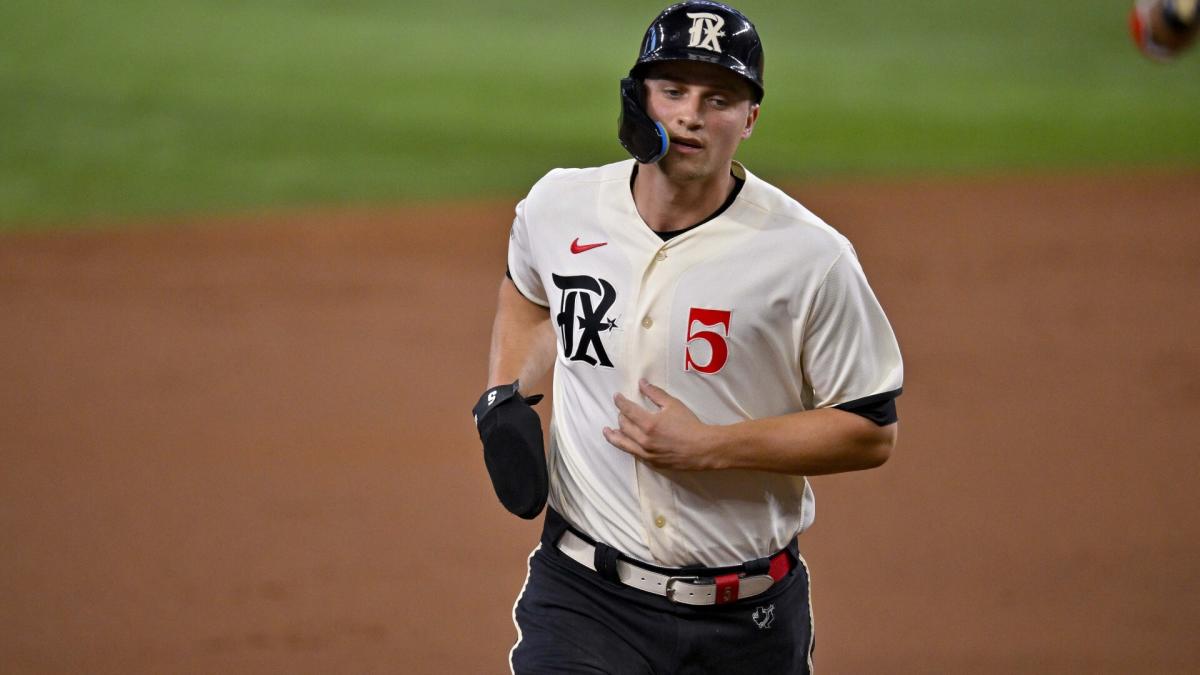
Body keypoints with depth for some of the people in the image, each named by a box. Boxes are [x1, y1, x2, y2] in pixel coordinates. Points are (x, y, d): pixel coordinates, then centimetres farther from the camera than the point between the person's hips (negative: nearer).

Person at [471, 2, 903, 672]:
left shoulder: (810, 257, -11)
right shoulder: (559, 206, 1)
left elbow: (873, 431, -7)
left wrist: (709, 446, -17)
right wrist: (503, 397, 7)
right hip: (584, 595, 1)